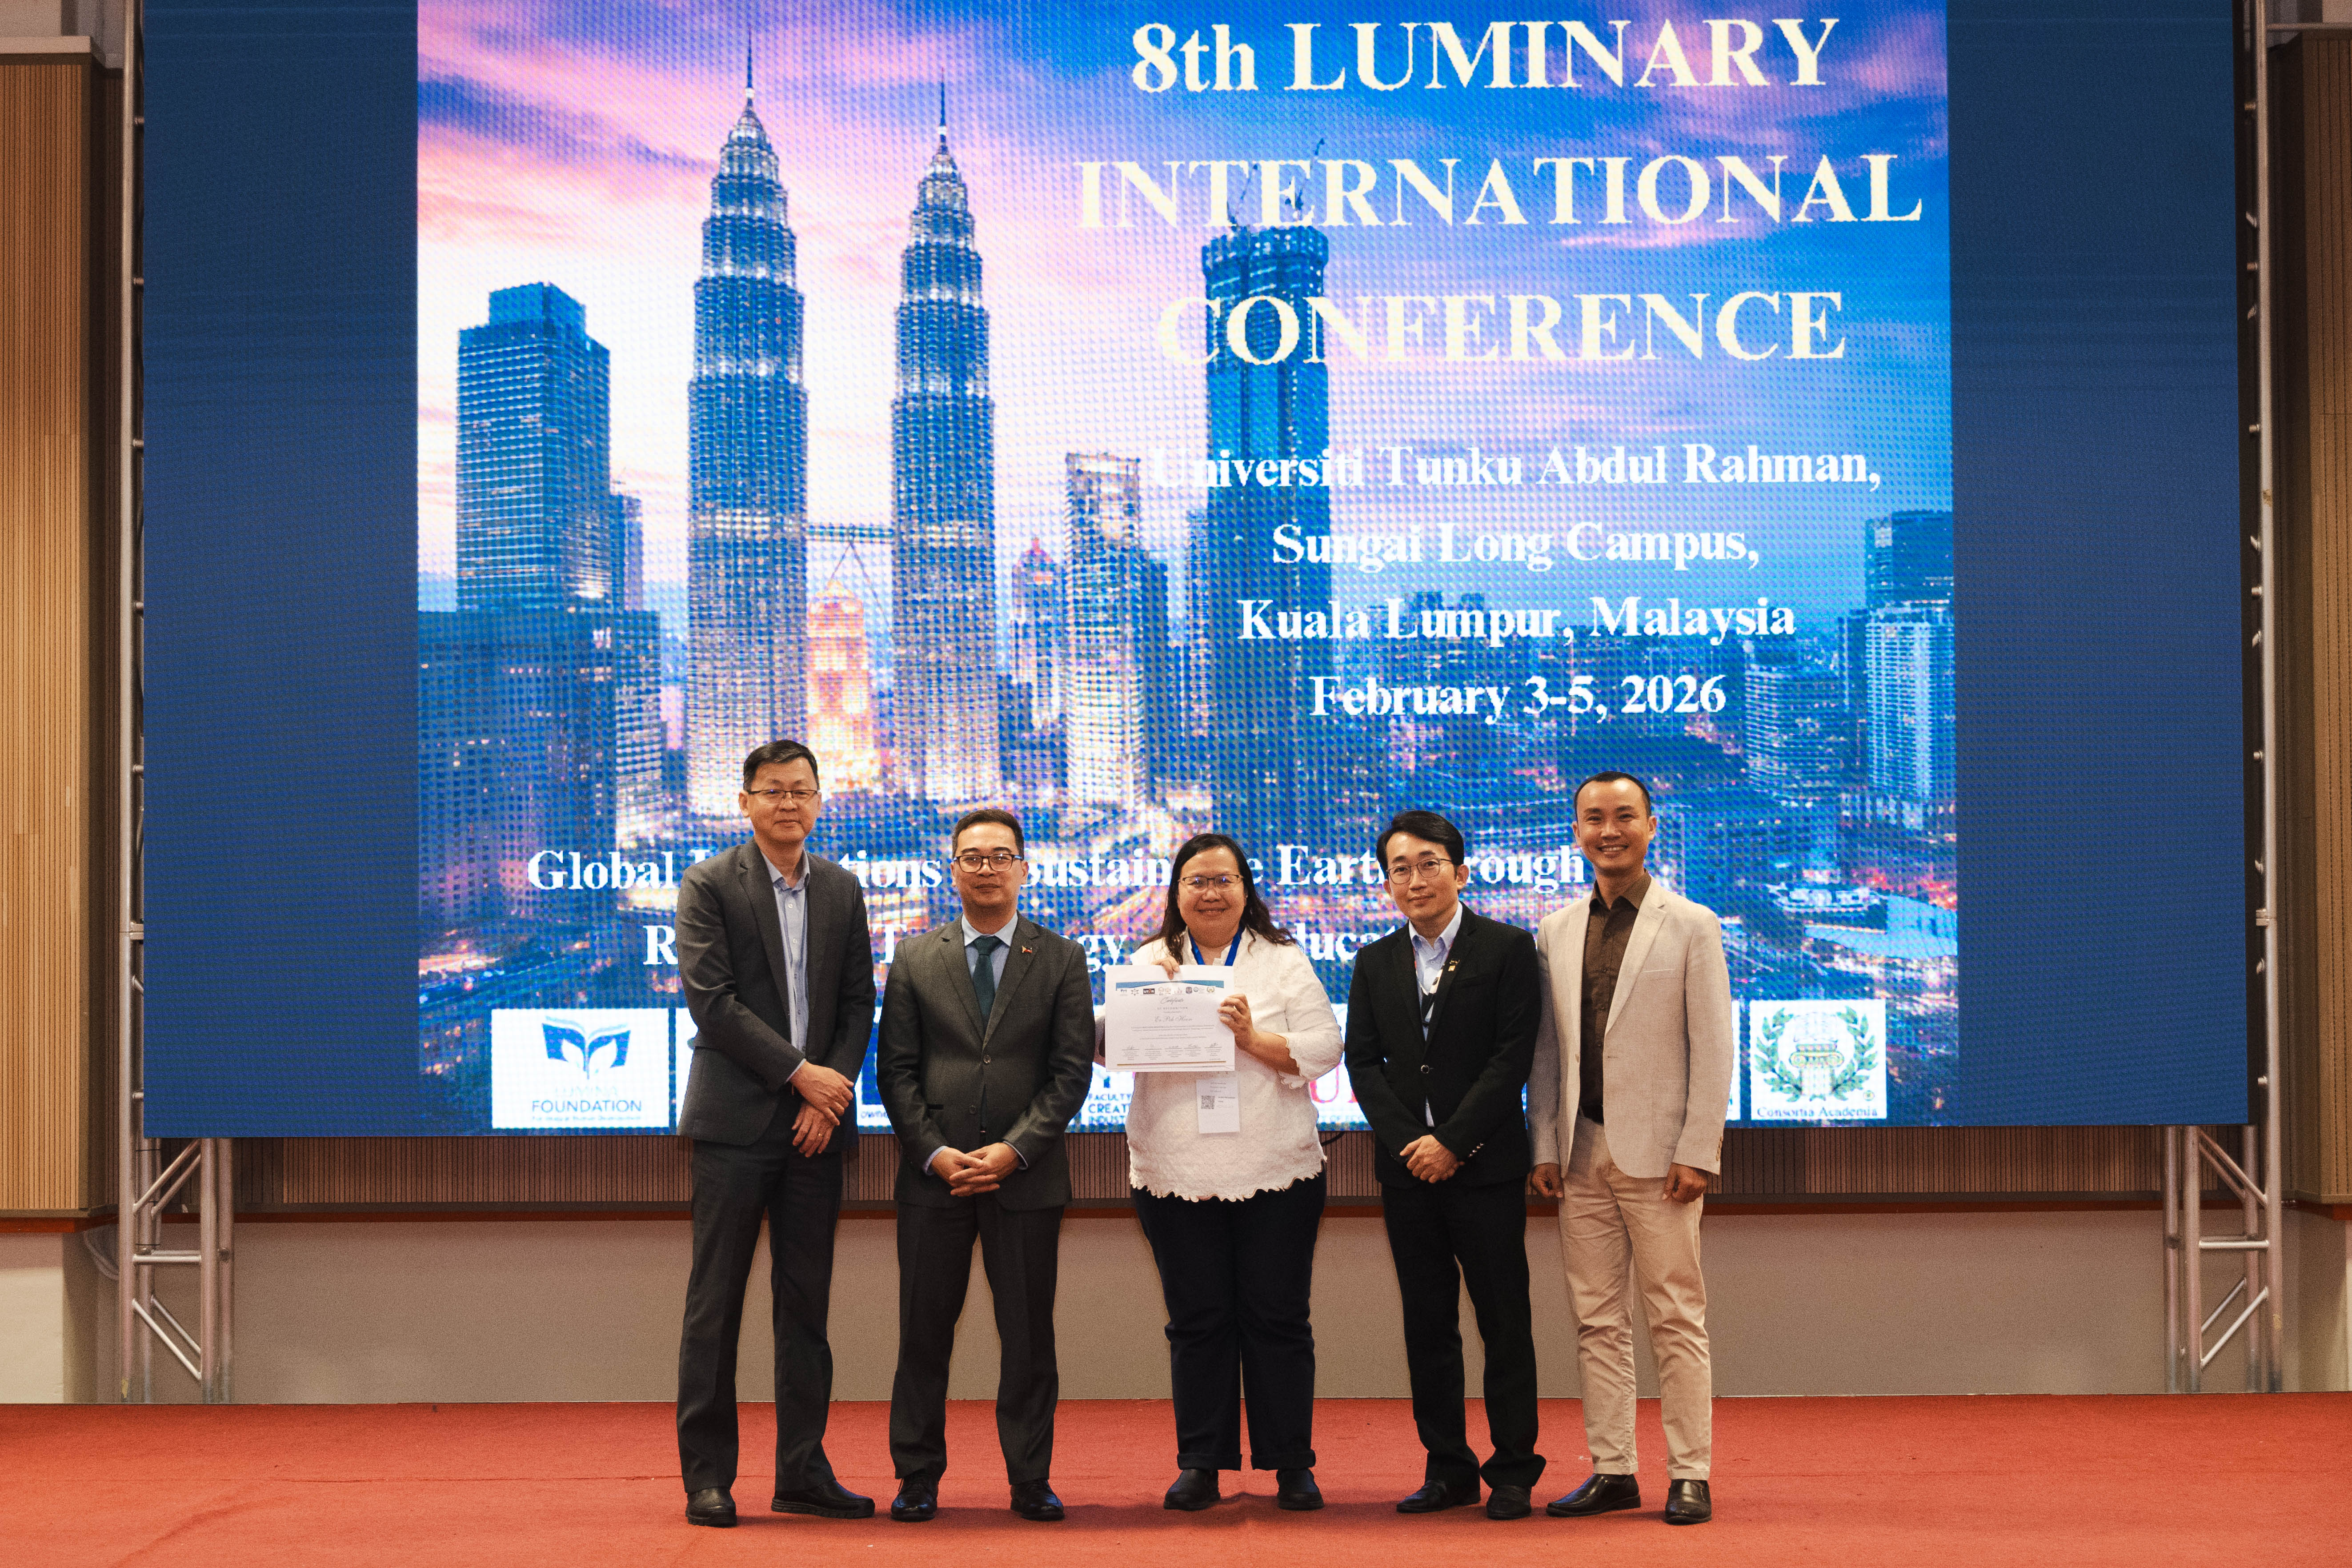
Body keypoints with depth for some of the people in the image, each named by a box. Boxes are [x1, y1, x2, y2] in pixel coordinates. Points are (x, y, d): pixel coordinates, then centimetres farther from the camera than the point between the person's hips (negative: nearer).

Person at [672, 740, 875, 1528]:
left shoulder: (842, 890, 12)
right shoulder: (709, 885, -1)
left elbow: (858, 1003, 11)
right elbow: (711, 999, -10)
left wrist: (831, 1095, -4)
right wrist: (801, 1071, -13)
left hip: (815, 1122, 4)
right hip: (734, 1119, -4)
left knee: (807, 1303, 7)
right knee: (715, 1302, -2)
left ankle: (803, 1471, 13)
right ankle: (706, 1477, 3)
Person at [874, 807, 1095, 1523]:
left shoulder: (1062, 960, 7)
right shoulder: (915, 960, 9)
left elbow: (1073, 1070, 1)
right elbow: (895, 1069, 5)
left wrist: (1014, 1150, -11)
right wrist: (935, 1153, -8)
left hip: (1027, 1176, 0)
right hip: (934, 1176, 1)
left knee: (1029, 1335, 2)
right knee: (923, 1334, 3)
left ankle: (1031, 1480, 10)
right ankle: (918, 1477, 11)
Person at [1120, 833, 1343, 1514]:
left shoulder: (1284, 962, 8)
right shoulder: (1149, 963, 12)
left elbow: (1323, 1048, 1)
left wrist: (1254, 1038, -12)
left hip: (1275, 1170, -1)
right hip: (1176, 1171, 1)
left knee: (1278, 1319, 1)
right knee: (1197, 1321, 4)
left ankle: (1292, 1464, 8)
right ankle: (1200, 1464, 11)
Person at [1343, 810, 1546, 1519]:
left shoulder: (1507, 949, -1)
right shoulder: (1375, 962, 12)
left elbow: (1511, 1058, -7)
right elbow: (1363, 1063, 7)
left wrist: (1451, 1142, -13)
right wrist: (1410, 1142, -7)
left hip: (1485, 1164, -4)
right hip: (1407, 1168, 4)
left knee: (1504, 1321, -1)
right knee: (1427, 1323, 7)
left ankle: (1513, 1472, 5)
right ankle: (1448, 1468, 14)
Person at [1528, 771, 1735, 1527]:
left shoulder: (1691, 925, 1)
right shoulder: (1556, 931, 12)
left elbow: (1715, 1046, -4)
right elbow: (1545, 1048, 13)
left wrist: (1697, 1153, -10)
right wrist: (1545, 1146, 5)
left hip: (1658, 1153, -4)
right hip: (1582, 1153, 4)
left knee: (1675, 1319, -2)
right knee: (1597, 1321, 6)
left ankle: (1690, 1474, 3)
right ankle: (1613, 1471, 11)